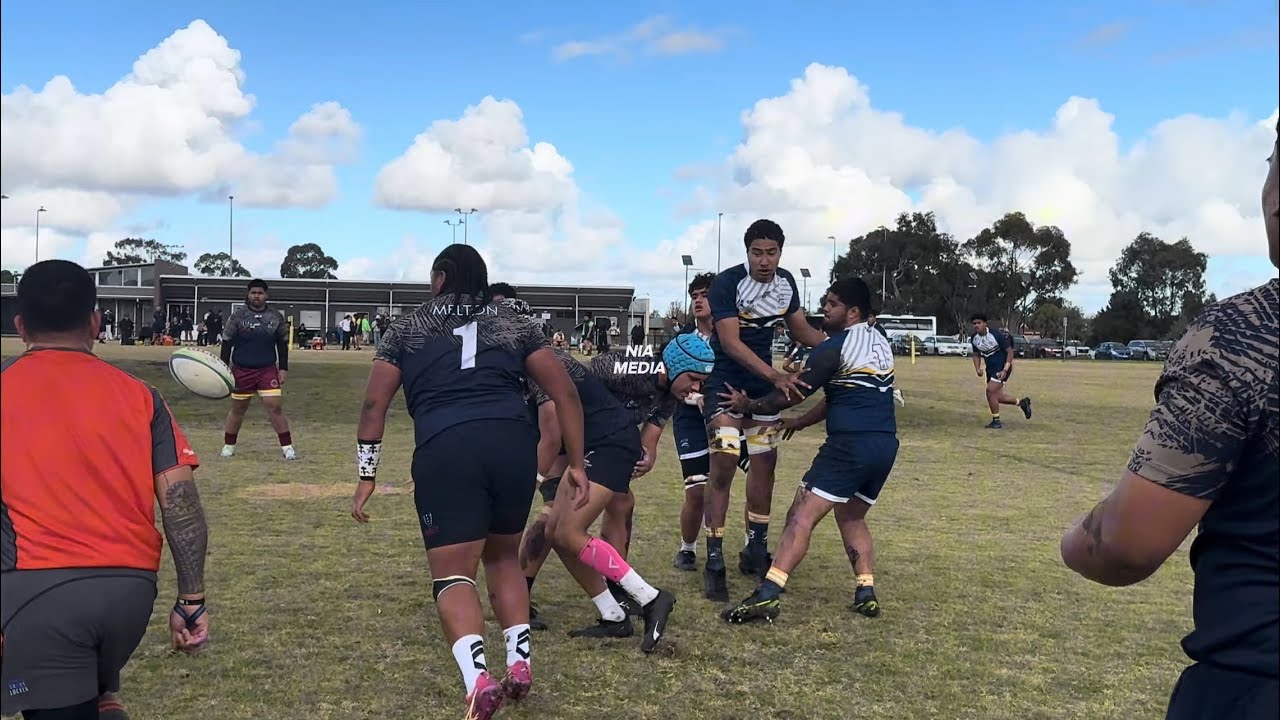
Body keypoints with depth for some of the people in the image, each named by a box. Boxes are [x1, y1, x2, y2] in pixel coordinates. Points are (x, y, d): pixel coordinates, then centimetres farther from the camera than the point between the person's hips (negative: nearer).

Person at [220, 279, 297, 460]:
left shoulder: (277, 317, 2)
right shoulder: (237, 315, -3)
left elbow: (282, 344, 8)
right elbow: (227, 342, 1)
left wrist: (283, 368, 3)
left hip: (268, 370, 0)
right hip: (242, 370, 0)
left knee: (275, 407, -8)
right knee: (237, 409, 10)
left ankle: (287, 447, -1)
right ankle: (228, 445, 26)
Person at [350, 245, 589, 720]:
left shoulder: (407, 329, 18)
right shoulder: (514, 325, 20)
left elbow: (374, 404, 11)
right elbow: (566, 393, 13)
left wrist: (367, 475, 16)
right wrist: (577, 464, 16)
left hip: (445, 450, -2)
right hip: (514, 444, 3)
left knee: (453, 574, 2)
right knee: (503, 556, 24)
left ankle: (478, 681, -20)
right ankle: (519, 665, 15)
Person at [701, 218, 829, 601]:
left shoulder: (786, 283, 0)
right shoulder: (727, 282, -20)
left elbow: (801, 329, 12)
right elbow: (730, 342, -26)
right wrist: (776, 376, -35)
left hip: (764, 384, 6)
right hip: (726, 383, -6)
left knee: (765, 463, 11)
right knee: (723, 467, -11)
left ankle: (756, 549, 26)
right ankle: (714, 562, -4)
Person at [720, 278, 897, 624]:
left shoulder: (834, 348, -8)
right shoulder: (880, 342, 17)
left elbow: (792, 395, -2)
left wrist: (748, 405, 11)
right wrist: (800, 423, 27)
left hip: (850, 445, -8)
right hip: (886, 445, 8)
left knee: (801, 516, -10)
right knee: (852, 517, 24)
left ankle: (767, 595, -18)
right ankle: (866, 592, 14)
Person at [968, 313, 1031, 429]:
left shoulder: (996, 334, -22)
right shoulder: (974, 338, -2)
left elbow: (1010, 351, -16)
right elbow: (976, 355, 13)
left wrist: (1005, 370, -22)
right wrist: (977, 368, -5)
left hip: (1002, 368, -8)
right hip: (990, 368, 8)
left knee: (990, 391, -17)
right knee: (996, 396, 10)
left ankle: (996, 422, -2)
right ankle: (1022, 402, 34)